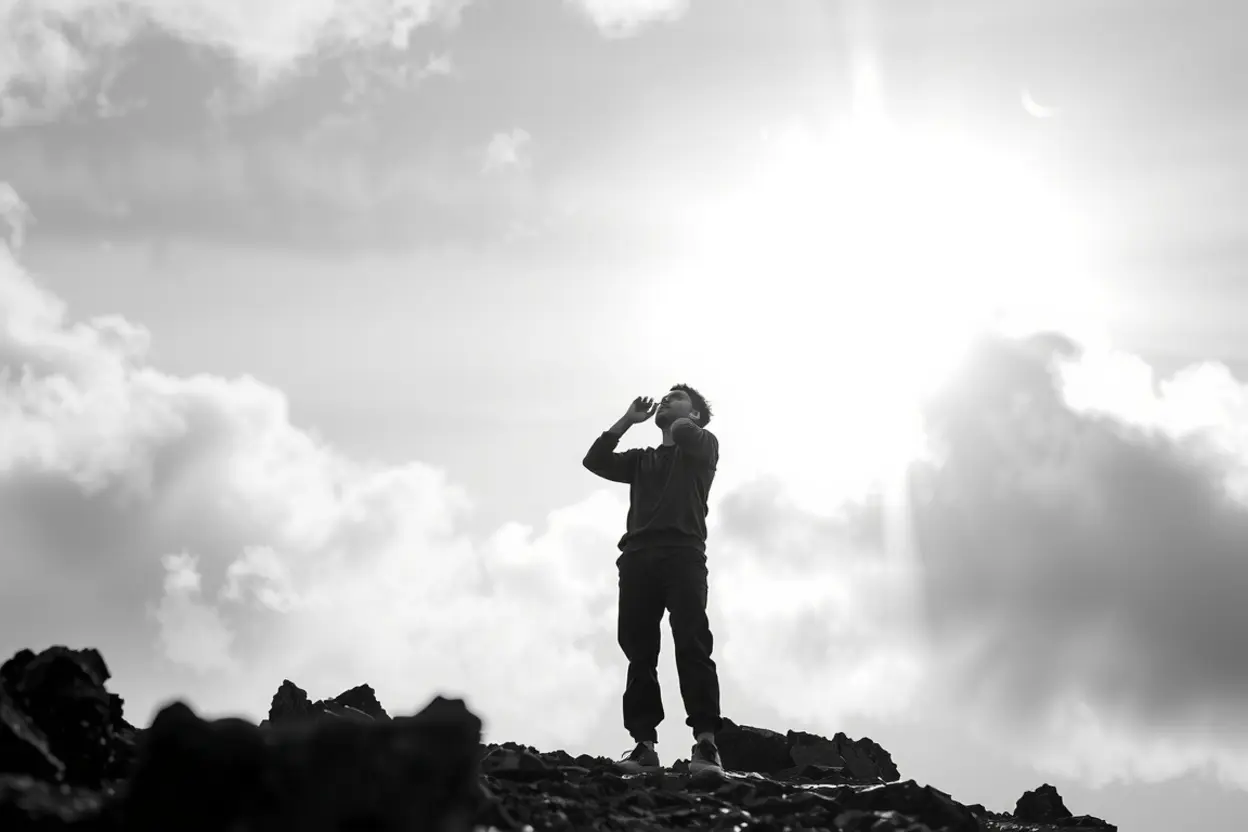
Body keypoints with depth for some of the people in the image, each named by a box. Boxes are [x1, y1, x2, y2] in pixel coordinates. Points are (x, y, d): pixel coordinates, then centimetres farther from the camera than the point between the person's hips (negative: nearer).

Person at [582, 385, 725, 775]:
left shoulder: (704, 444, 16)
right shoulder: (641, 460, 29)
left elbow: (683, 434, -7)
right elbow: (595, 460, 16)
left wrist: (675, 423, 17)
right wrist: (627, 420, 19)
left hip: (682, 555, -5)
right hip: (638, 557, 5)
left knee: (692, 646, -15)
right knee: (638, 651, -5)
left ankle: (706, 744, -23)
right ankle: (644, 745, -9)